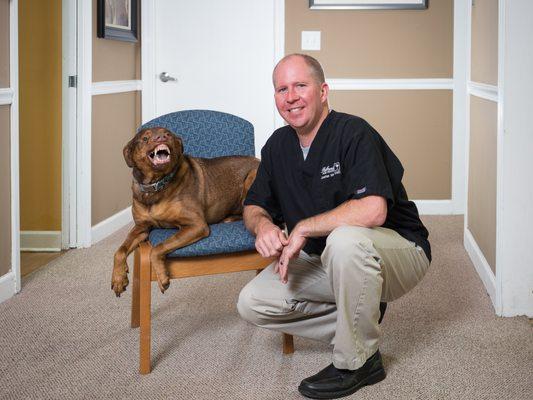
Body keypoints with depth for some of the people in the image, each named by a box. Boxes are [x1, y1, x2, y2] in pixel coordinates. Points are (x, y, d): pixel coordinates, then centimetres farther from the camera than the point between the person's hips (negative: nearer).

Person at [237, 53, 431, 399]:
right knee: (252, 303, -8)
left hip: (399, 251, -7)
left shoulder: (354, 133, -21)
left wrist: (303, 228, -27)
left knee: (344, 239, -41)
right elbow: (254, 206, 10)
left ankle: (358, 361, -20)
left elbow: (373, 211, -35)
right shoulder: (278, 145, 3)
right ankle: (362, 321, 5)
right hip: (325, 261, 7)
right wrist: (262, 224, -15)